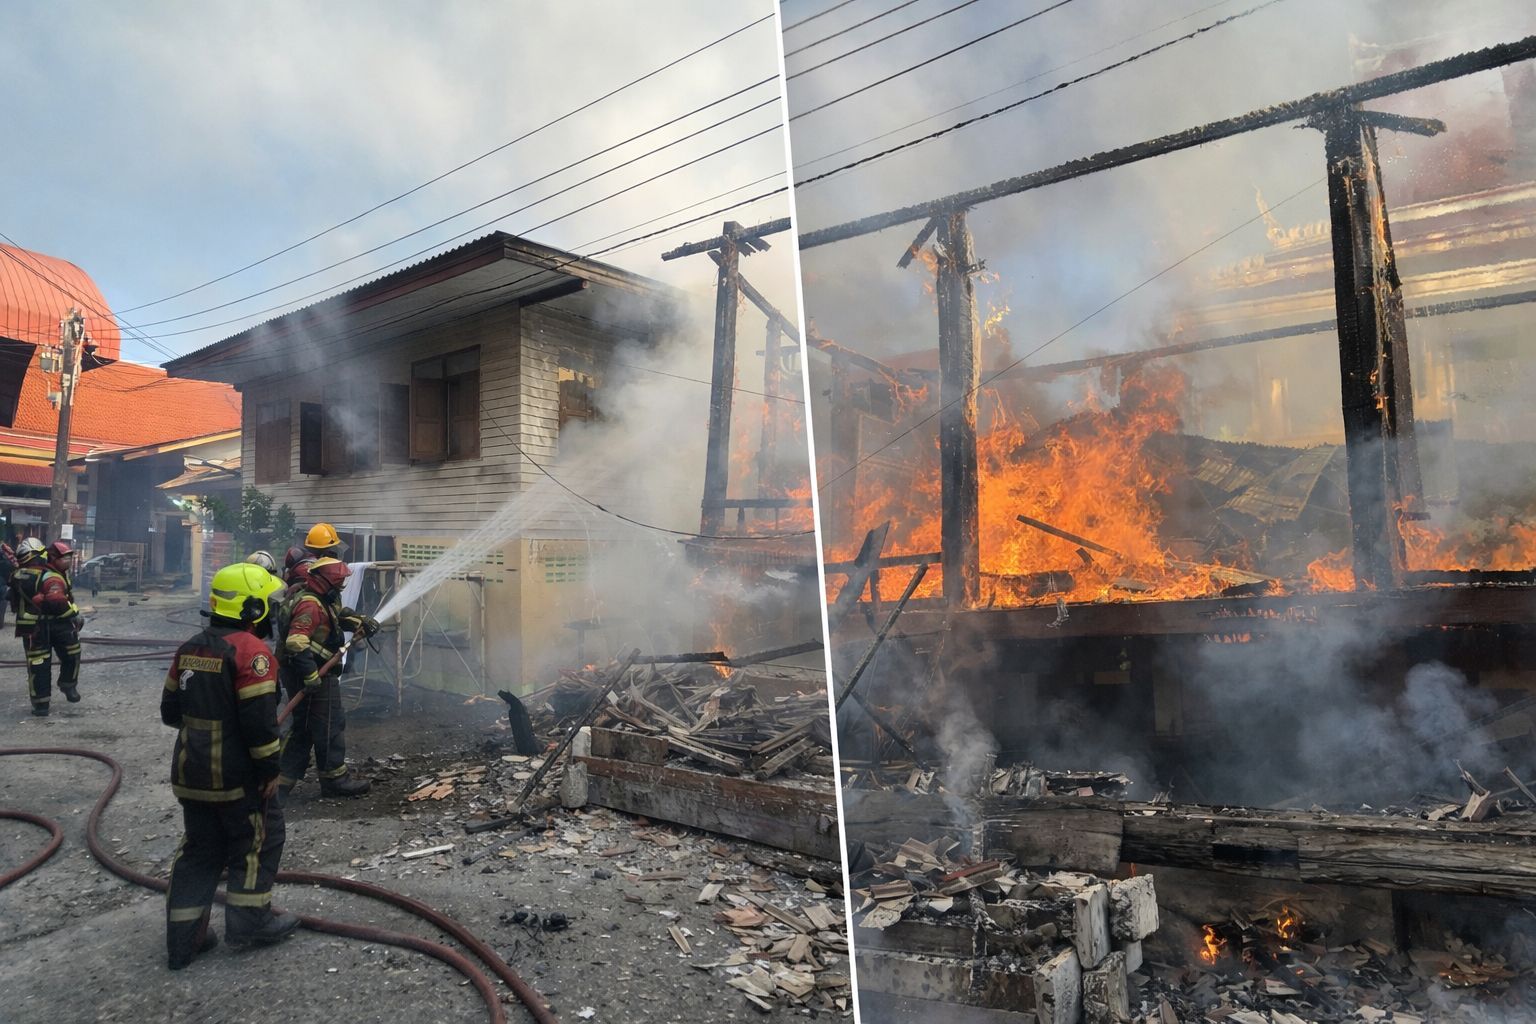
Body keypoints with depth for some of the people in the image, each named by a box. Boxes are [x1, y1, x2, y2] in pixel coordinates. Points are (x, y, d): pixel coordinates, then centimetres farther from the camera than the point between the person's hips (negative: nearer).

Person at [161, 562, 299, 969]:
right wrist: (269, 768, -13)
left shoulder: (190, 648, 8)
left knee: (199, 848, 17)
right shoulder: (251, 651, -20)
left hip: (190, 771, 8)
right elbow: (260, 719, -23)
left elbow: (171, 710, 15)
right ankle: (249, 919, 17)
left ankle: (183, 938, 21)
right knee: (258, 838, 11)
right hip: (235, 774, -8)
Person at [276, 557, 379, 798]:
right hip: (315, 677, -10)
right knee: (330, 726, 2)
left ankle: (282, 780, 20)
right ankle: (334, 778, 14)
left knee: (303, 728, 17)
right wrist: (311, 675, -31)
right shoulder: (310, 605, -22)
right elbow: (296, 642, -31)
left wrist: (362, 622, 6)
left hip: (315, 674, 10)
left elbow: (341, 614, 26)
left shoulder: (323, 600, 11)